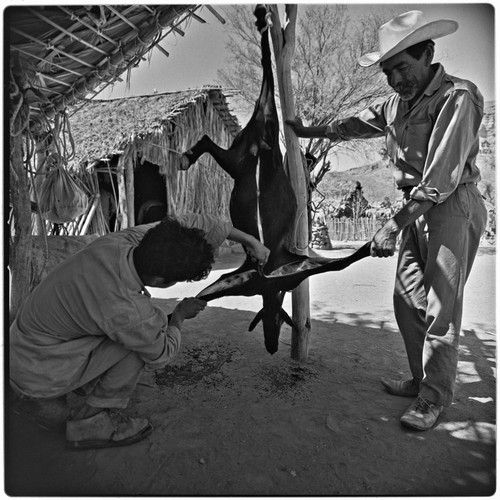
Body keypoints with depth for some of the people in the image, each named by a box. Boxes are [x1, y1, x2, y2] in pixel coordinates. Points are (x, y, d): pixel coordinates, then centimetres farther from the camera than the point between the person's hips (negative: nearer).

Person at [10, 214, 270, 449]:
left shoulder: (120, 240, -17)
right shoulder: (126, 312, -36)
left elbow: (191, 222, -6)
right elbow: (161, 353, -13)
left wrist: (249, 239, 1)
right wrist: (180, 314, 3)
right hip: (39, 376, -7)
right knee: (156, 323, -17)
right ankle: (91, 422, -2)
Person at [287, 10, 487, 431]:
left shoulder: (456, 98, -14)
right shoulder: (400, 101, 11)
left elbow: (440, 180, -23)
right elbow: (358, 123, 26)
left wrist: (392, 228, -25)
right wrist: (308, 131, 30)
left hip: (453, 207, -8)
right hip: (417, 207, 8)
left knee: (441, 308, -6)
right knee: (407, 300, 9)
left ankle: (435, 397, 10)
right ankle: (421, 380, 24)